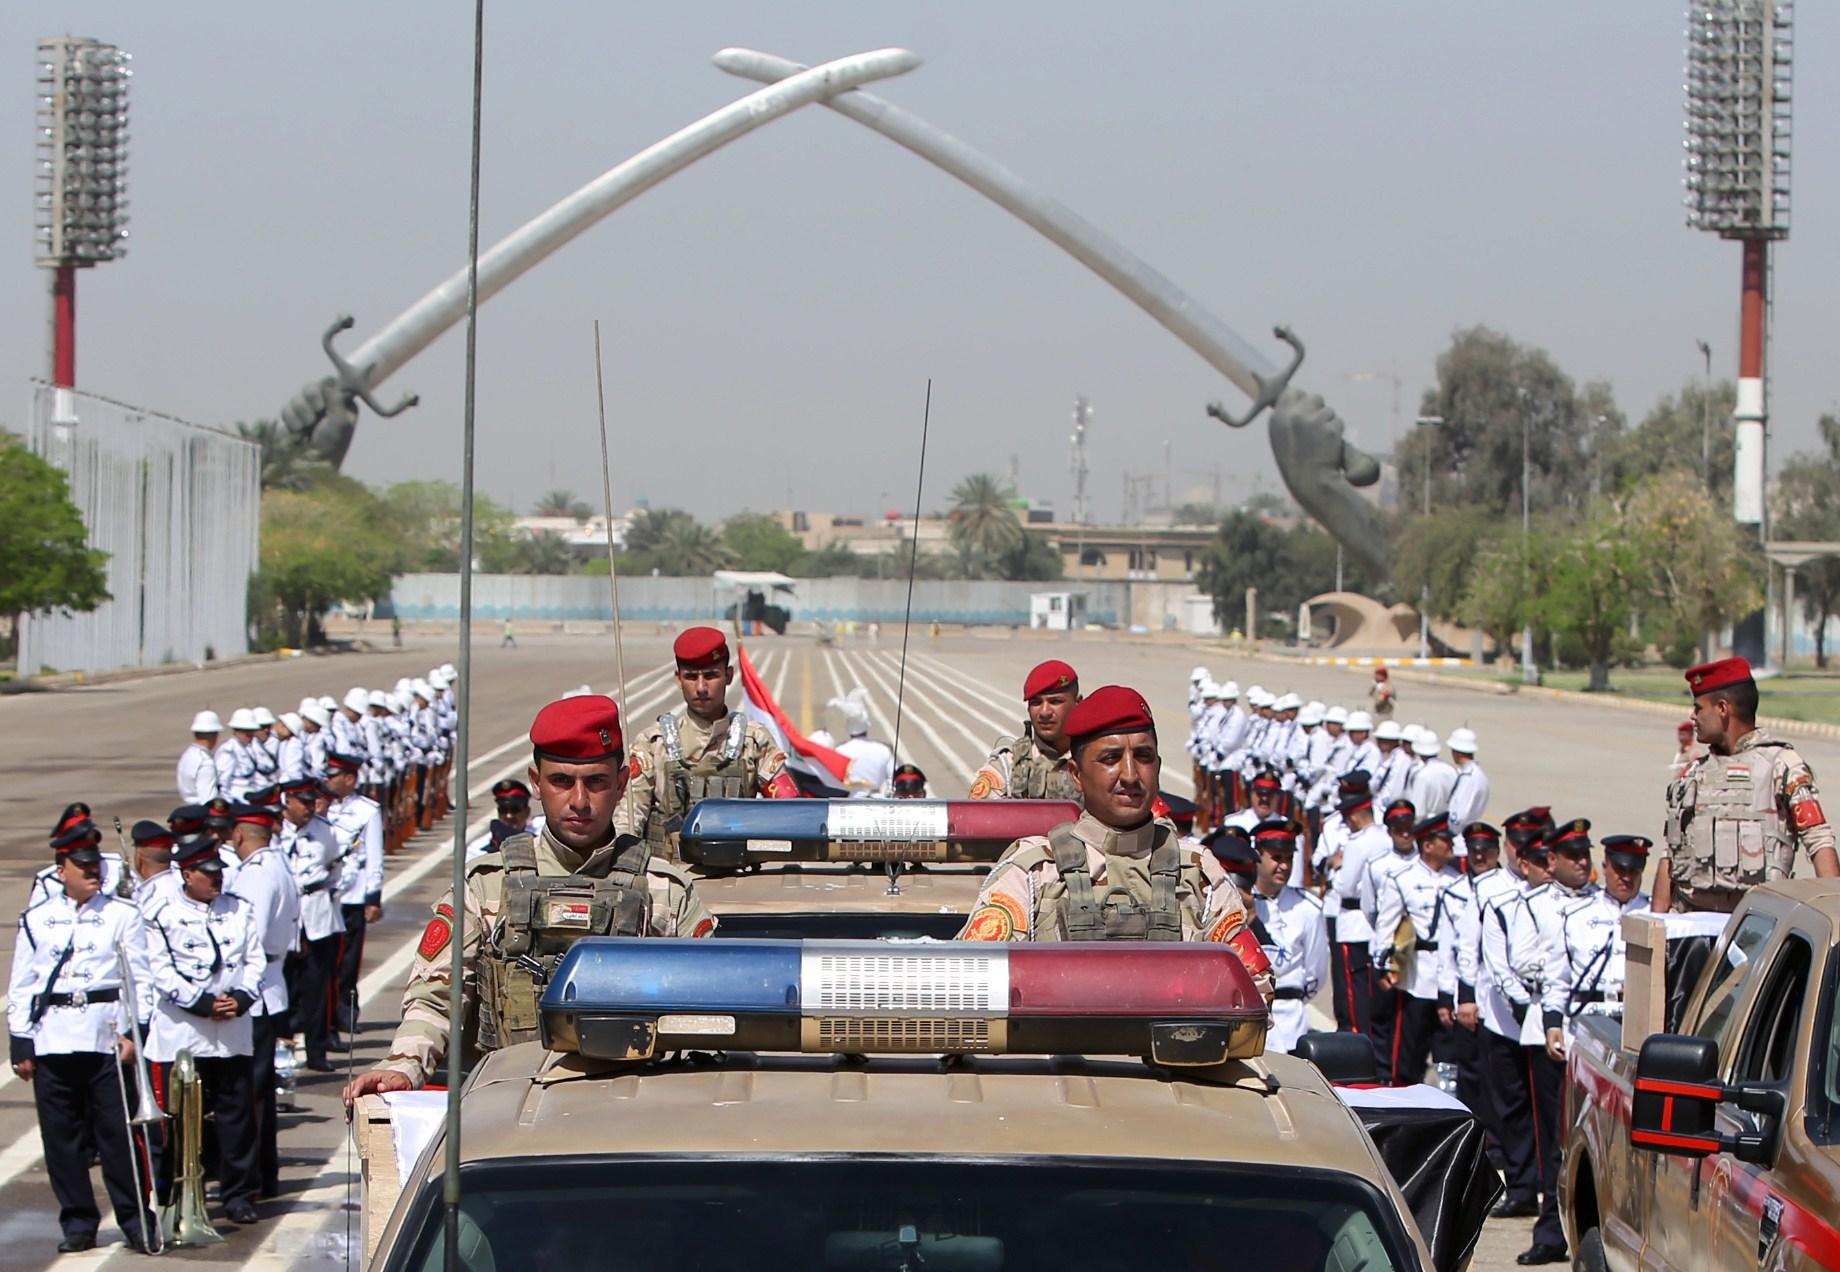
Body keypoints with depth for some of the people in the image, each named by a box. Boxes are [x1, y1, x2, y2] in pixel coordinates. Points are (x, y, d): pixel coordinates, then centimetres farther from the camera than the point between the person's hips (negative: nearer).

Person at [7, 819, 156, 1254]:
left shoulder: (123, 915, 4)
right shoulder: (36, 919, 8)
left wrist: (133, 1033, -7)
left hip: (107, 1038, -2)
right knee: (62, 1136, 4)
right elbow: (21, 987, 9)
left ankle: (135, 1219, 6)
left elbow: (142, 980, 3)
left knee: (117, 1132, -2)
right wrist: (20, 1044, 4)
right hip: (52, 1042, 2)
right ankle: (78, 1223, 12)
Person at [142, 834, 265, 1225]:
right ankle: (170, 1196, 6)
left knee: (236, 1113, 4)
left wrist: (241, 997, -9)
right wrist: (204, 1003, -15)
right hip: (180, 1034, -3)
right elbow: (163, 973, -7)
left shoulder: (240, 910, 10)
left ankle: (239, 1193, 12)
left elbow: (255, 961, 8)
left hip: (233, 1030, 3)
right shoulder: (162, 917, -1)